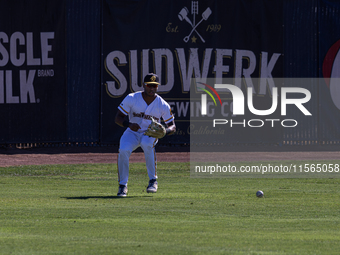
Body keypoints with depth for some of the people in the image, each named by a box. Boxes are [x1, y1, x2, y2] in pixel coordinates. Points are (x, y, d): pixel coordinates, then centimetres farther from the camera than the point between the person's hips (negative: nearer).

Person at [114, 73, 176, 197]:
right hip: (132, 132, 1)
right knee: (123, 150, -30)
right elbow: (118, 118, -10)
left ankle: (153, 181, -24)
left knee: (147, 144, -38)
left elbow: (172, 127, -6)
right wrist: (128, 124, -33)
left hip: (150, 134, -1)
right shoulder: (131, 98, -12)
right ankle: (122, 185, -13)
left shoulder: (163, 105, -11)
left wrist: (164, 131, -31)